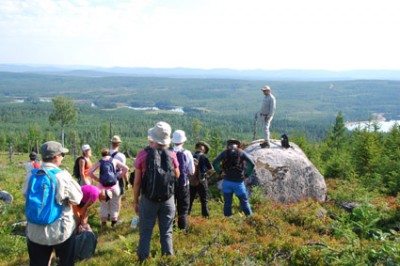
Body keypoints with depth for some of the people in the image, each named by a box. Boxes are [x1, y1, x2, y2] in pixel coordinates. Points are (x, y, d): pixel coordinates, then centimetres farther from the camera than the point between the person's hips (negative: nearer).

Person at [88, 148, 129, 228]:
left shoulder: (99, 162, 4)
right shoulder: (114, 161, 4)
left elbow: (89, 172, -2)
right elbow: (126, 168, 0)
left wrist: (97, 179, 4)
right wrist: (119, 176, 6)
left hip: (103, 186, 0)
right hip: (114, 185, 0)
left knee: (103, 205, 13)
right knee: (114, 204, 12)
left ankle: (104, 222, 16)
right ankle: (114, 222, 16)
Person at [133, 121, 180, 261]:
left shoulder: (143, 155, -11)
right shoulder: (171, 155, -6)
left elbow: (137, 182, -6)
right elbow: (177, 176, 11)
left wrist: (135, 201, 4)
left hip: (148, 198, -1)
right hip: (168, 198, 2)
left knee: (145, 232, 10)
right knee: (166, 232, 13)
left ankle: (143, 258, 14)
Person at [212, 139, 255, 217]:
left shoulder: (225, 153, 5)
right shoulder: (242, 153, 1)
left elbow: (214, 163, -4)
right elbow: (252, 164, -9)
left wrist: (220, 172, 3)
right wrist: (246, 175, -2)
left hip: (227, 181, 2)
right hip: (238, 182, -1)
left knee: (227, 203, 10)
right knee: (244, 202, 8)